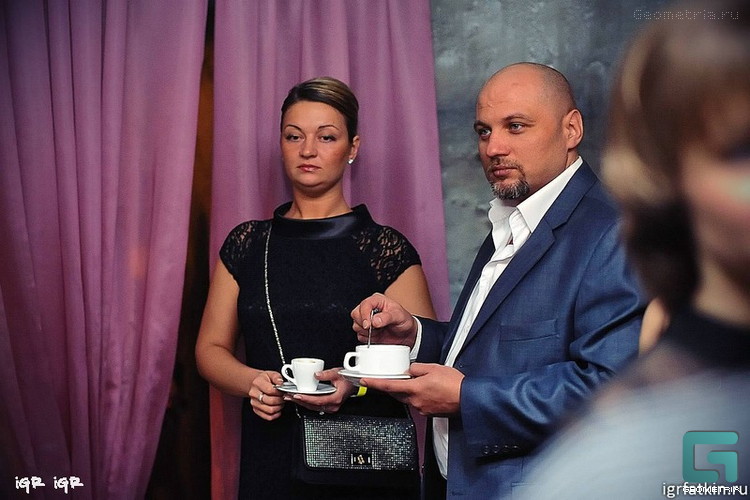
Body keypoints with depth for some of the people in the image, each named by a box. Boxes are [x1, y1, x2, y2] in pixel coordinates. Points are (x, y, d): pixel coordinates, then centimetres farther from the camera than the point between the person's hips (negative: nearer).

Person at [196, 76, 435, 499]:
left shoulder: (386, 249, -3)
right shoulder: (247, 245, 6)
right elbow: (211, 347, 8)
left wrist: (355, 383, -22)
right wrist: (252, 382, -12)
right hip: (270, 458, 3)